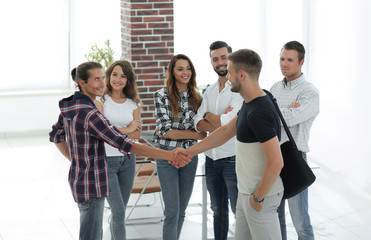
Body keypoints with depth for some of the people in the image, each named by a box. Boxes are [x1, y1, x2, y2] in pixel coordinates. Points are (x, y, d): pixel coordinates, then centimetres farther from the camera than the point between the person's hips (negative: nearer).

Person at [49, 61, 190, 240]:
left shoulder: (69, 107, 4)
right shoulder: (89, 114, -24)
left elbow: (55, 135, 20)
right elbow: (124, 143, -29)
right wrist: (168, 155, -31)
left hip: (78, 177, 10)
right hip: (91, 184, -10)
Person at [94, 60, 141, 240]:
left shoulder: (133, 104, 8)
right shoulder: (100, 100, -4)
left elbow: (137, 134, -1)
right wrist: (127, 130, -8)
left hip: (127, 160, 5)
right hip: (106, 159, -4)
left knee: (119, 212, 11)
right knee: (119, 211, -10)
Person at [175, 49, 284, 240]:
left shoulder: (259, 113, -26)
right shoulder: (250, 104, 7)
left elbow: (276, 163, -29)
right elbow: (227, 131, 18)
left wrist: (258, 197, -18)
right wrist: (190, 151, 18)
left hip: (261, 195, -10)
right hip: (246, 191, 10)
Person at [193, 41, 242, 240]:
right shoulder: (209, 91, 11)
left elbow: (228, 122, -21)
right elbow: (198, 124, 1)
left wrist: (208, 115, -3)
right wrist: (221, 122, -18)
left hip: (232, 158, -7)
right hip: (211, 158, 7)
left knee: (240, 212, 0)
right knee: (218, 210, 17)